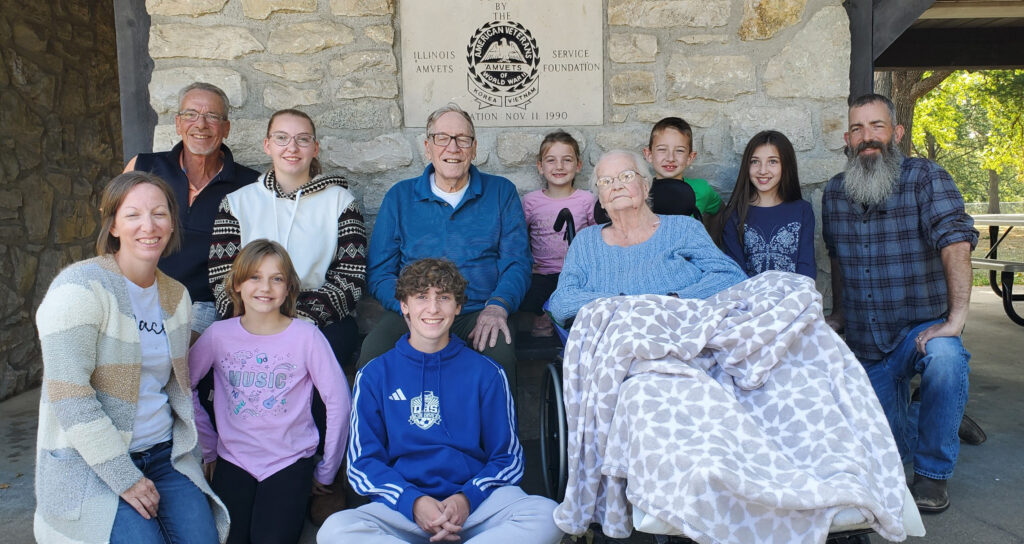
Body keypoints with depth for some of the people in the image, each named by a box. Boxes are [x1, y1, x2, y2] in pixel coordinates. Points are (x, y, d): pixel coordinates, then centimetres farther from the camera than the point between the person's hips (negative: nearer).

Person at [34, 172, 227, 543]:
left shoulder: (176, 296, 7)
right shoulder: (80, 287, -14)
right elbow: (69, 397, -19)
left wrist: (185, 450, 7)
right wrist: (123, 477, -18)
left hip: (164, 456, 6)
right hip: (88, 465, -5)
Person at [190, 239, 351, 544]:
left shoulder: (306, 336, -9)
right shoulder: (219, 335, -3)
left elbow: (339, 402, -6)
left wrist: (326, 472, 0)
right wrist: (208, 447, 9)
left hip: (290, 462, -2)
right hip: (233, 459, 2)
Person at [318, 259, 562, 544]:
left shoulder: (486, 373, 10)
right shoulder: (374, 376, 11)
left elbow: (508, 458, 10)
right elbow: (362, 463, 7)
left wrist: (468, 498, -10)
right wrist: (414, 502, -11)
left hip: (478, 503, 1)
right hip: (402, 507, 0)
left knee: (546, 515, -30)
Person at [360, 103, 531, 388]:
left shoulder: (501, 192, 13)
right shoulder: (400, 196, 14)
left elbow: (517, 263, 5)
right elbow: (379, 272, 9)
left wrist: (497, 306, -16)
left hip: (478, 312, 0)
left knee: (500, 353, -34)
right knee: (373, 352, -31)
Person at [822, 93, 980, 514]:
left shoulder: (926, 178, -12)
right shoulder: (834, 194, 3)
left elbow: (956, 242, -26)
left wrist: (956, 318, -35)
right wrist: (839, 313, 20)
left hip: (922, 327, -4)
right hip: (866, 344, 4)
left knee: (946, 358, -38)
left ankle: (933, 472, -16)